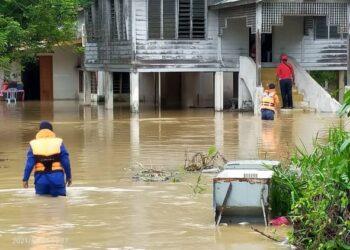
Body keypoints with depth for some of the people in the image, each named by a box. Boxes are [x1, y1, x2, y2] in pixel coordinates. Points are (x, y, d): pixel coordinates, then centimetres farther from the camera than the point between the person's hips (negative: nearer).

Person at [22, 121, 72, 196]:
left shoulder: (34, 144, 3)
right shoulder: (58, 143, 3)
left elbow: (29, 164, -2)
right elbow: (66, 162, 2)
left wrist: (25, 179, 4)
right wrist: (68, 176, 13)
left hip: (41, 178, 1)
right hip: (56, 177, -1)